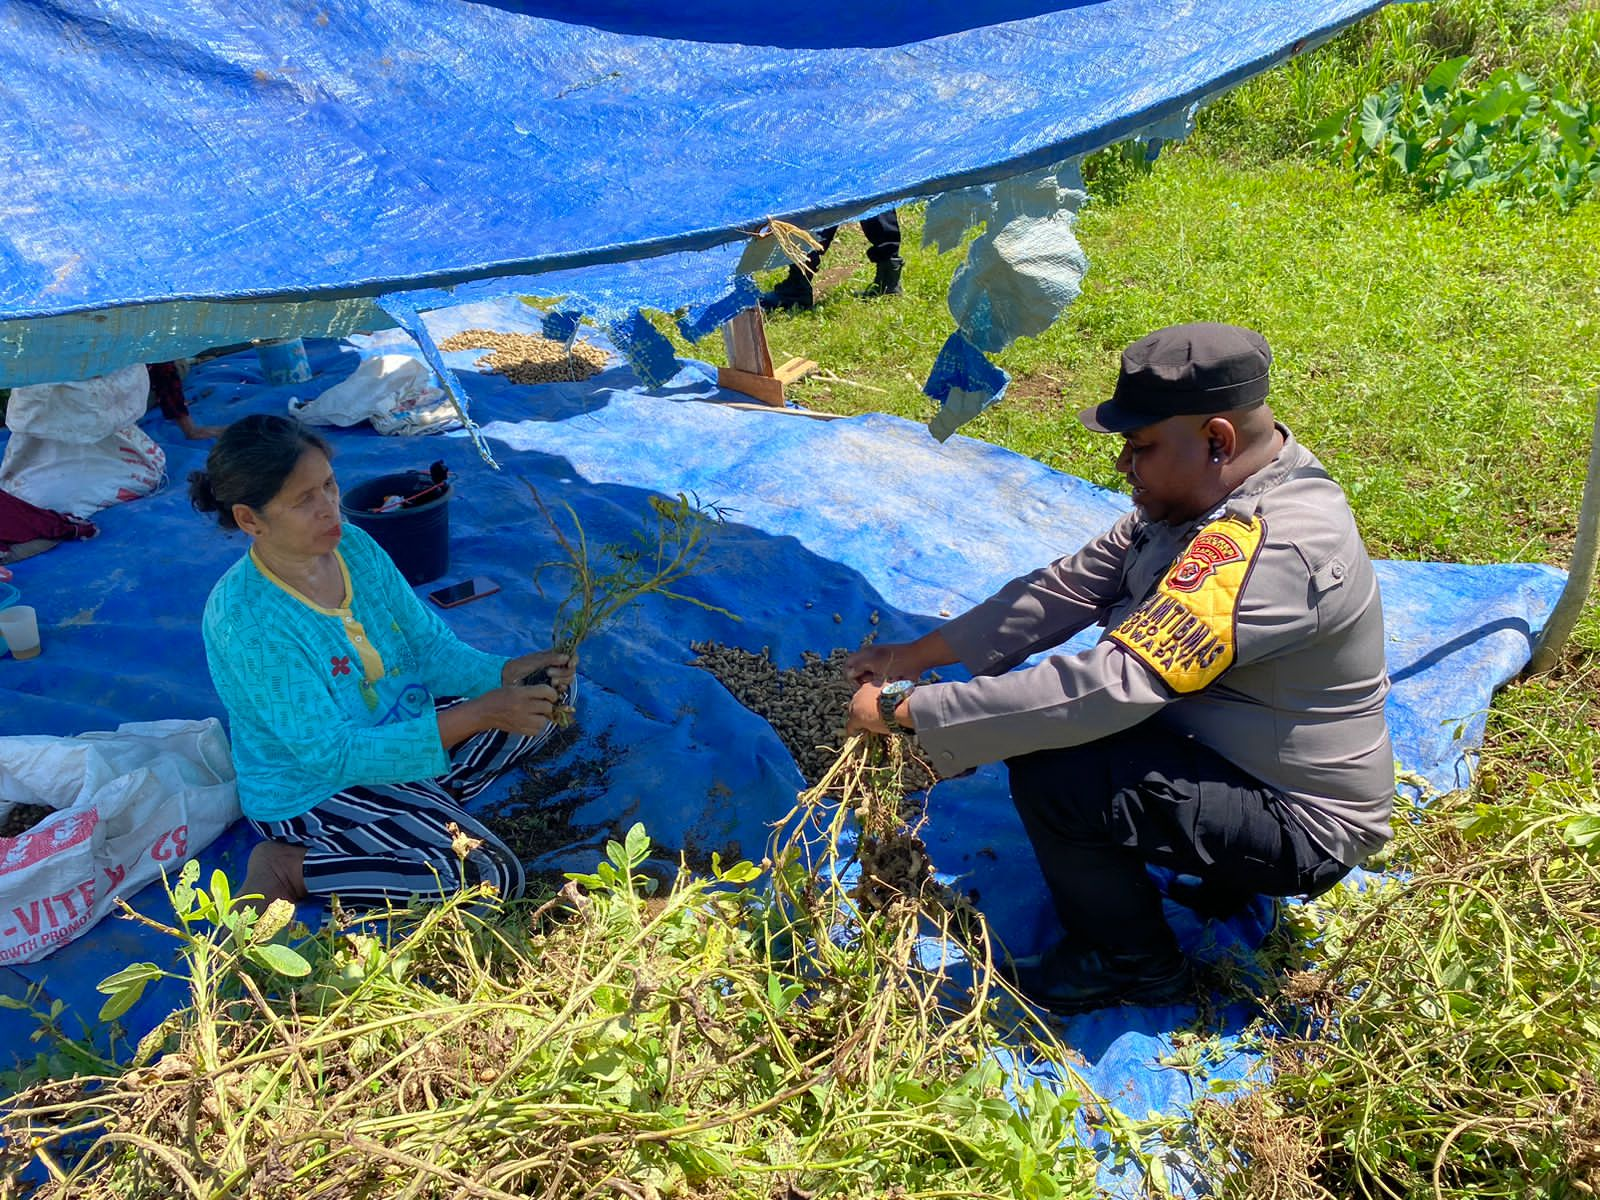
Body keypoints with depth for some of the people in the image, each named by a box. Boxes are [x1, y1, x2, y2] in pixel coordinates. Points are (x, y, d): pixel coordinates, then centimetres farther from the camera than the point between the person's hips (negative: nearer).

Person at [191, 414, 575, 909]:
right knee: (491, 876, -19)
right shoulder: (245, 617, -29)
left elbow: (429, 646, -1)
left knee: (534, 712, 8)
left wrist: (504, 673, -22)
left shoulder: (353, 545, -8)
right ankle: (291, 868, -8)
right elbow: (332, 755, -30)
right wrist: (478, 715, -35)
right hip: (313, 791, -8)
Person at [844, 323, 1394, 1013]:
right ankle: (1223, 872, 16)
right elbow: (1069, 585, 1)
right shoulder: (1208, 493, -2)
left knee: (1049, 770, -27)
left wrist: (907, 709, -33)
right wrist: (916, 656, -5)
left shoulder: (1273, 547, -33)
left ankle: (1133, 964, 2)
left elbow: (1112, 686, -38)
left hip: (1302, 826, -9)